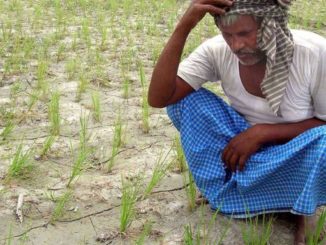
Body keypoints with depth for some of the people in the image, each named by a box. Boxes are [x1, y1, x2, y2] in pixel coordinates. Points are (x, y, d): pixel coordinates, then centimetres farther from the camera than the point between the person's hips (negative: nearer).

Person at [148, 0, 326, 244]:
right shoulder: (218, 51, -18)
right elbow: (158, 98, -25)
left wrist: (262, 131, -26)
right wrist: (183, 27, -35)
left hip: (299, 158, -2)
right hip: (246, 148, 3)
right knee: (184, 97, -17)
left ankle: (303, 209, -5)